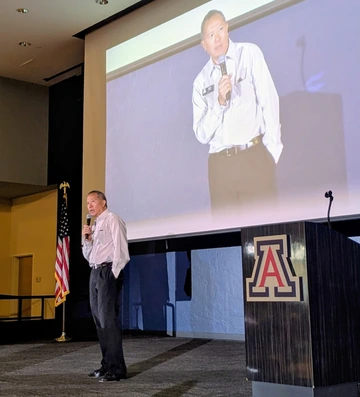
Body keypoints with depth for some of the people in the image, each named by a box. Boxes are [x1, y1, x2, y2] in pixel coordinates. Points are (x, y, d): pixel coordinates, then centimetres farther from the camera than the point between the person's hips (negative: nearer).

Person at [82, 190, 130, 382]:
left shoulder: (112, 219, -3)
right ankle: (107, 364, 13)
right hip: (95, 273, 9)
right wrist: (87, 239, 6)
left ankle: (116, 368, -12)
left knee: (108, 318, -13)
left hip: (108, 272, -9)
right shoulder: (95, 226, 21)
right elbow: (88, 255, 23)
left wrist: (114, 274, -16)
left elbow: (120, 247, -11)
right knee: (99, 319, 8)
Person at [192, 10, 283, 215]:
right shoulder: (201, 81, 12)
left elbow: (269, 100, -1)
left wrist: (271, 151, -7)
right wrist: (219, 102, -10)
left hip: (254, 157, -3)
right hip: (220, 164, 3)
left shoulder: (249, 53, 5)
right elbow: (202, 134, 5)